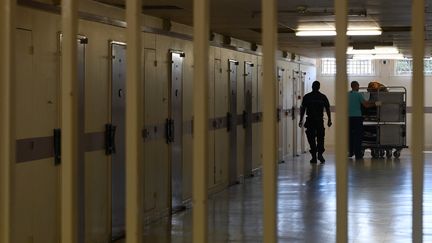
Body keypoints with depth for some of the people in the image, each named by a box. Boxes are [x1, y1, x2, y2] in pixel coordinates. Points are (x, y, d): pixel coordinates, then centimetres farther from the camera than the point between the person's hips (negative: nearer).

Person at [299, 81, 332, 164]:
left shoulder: (306, 97, 2)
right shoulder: (323, 97, 4)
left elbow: (302, 109, 1)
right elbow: (327, 109, 5)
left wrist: (301, 120, 6)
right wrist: (329, 120, 10)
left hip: (310, 120, -1)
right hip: (320, 120, 1)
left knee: (311, 139, 3)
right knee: (320, 138, 11)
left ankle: (314, 157, 1)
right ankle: (320, 154, -4)